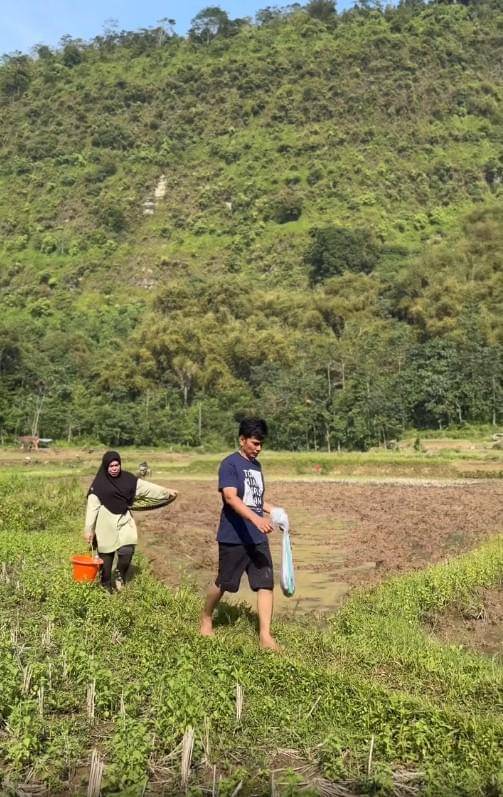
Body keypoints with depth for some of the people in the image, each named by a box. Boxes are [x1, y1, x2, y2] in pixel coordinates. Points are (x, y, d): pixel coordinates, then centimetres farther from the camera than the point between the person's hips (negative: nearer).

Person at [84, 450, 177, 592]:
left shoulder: (127, 478, 1)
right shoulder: (99, 484, -10)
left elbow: (146, 487, 7)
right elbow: (92, 506, -10)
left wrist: (166, 492, 7)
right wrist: (89, 529, -12)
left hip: (124, 521, 3)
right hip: (106, 524, -3)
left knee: (126, 551, -11)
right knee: (106, 555, 5)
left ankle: (121, 575, 18)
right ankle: (106, 586, 22)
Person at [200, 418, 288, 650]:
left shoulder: (256, 466, 12)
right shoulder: (230, 464, -13)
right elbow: (231, 497, -27)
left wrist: (273, 510, 8)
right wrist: (257, 519, -39)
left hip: (258, 538, 7)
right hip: (234, 537, -6)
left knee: (266, 584, -2)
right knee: (224, 583, 9)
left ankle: (265, 636, 1)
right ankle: (206, 618, 35)